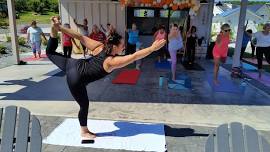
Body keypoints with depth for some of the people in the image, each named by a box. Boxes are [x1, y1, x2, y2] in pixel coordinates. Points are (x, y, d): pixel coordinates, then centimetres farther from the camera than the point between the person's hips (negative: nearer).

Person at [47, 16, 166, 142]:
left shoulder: (100, 46, -7)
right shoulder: (112, 61, -26)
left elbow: (80, 37, -6)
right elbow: (135, 56, -32)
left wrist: (59, 27, -3)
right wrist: (153, 48, -28)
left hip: (74, 64, 7)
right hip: (75, 79, -7)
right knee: (84, 105, 12)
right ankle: (84, 133, 31)